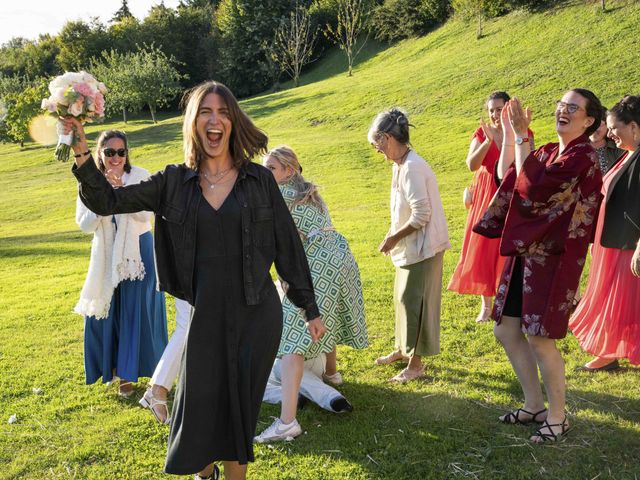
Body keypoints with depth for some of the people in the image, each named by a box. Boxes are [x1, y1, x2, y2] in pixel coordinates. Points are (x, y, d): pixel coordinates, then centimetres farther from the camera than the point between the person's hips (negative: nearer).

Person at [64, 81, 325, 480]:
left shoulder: (259, 179, -1)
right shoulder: (174, 182, 2)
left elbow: (288, 245, 3)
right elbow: (108, 201, 0)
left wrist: (310, 308, 4)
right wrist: (81, 152, -14)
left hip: (257, 315, -1)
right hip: (204, 315, 1)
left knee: (241, 411, 8)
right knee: (198, 409, 8)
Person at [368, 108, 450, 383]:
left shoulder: (412, 167, -23)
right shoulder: (401, 164, 7)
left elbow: (422, 215, -25)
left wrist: (394, 237, -16)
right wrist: (393, 236, 8)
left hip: (422, 247, -10)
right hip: (410, 246, 10)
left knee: (414, 301, -2)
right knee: (403, 298, 20)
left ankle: (416, 363, 11)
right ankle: (403, 349, 37)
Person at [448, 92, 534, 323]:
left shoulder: (524, 133, -1)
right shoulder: (482, 133, 1)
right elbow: (472, 165, -11)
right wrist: (489, 140, -21)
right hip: (486, 198, 2)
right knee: (483, 249, 3)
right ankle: (486, 304, 15)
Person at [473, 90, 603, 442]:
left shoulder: (583, 156, -13)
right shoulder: (549, 152, 13)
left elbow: (533, 187, -23)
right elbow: (506, 175, 12)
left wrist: (522, 136, -19)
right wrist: (508, 133, 6)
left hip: (553, 258, -9)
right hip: (525, 254, 9)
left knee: (539, 338, -4)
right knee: (506, 331, 12)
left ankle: (557, 417, 16)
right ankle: (534, 406, 27)